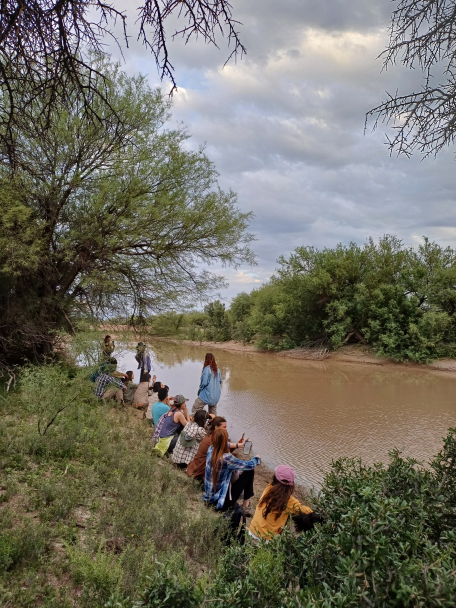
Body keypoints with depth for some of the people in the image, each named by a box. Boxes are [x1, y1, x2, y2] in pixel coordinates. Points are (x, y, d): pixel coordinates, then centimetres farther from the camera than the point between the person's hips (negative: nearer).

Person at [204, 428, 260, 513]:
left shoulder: (210, 449, -8)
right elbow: (249, 465, -13)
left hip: (209, 496, 7)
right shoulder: (226, 458, -27)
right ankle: (246, 503, 16)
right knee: (249, 471, 1)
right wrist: (257, 459, 8)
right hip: (221, 501, -7)